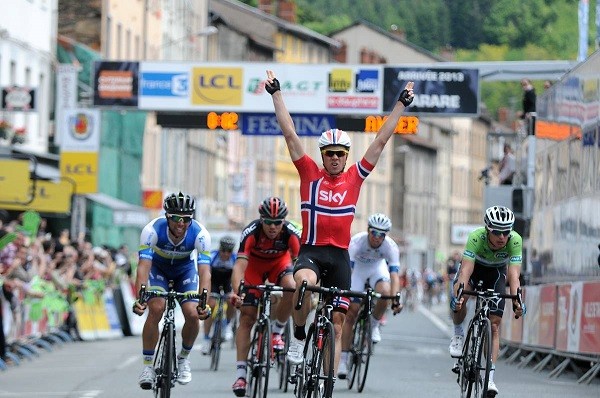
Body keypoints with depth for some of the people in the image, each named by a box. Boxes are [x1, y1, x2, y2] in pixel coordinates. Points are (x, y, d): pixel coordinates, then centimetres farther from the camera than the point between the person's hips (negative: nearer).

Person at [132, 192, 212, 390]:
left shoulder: (200, 234, -33)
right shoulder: (153, 230, -35)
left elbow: (204, 271, -37)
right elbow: (143, 266, -40)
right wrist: (139, 298, -53)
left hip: (185, 269, 1)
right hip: (158, 267, -1)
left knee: (193, 314, -17)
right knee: (156, 309, -25)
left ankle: (184, 358, 12)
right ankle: (148, 365, -13)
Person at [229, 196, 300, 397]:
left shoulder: (291, 233, -32)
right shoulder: (251, 232, -36)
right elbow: (240, 264, -44)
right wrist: (236, 292, -60)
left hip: (279, 261, 1)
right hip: (254, 264, -1)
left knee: (292, 288, -32)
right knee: (247, 317, -10)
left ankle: (276, 333, -7)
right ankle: (240, 373, -9)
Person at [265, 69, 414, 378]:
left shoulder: (355, 177, 6)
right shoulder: (310, 174, 3)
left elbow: (381, 140, 7)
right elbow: (290, 134, 0)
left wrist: (401, 104, 6)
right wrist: (276, 94, -2)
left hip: (339, 256, 3)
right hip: (310, 251, -2)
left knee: (336, 324, 3)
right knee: (305, 282, -36)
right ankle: (299, 336, -13)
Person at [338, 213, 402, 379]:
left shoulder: (391, 247, -30)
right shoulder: (357, 241, -34)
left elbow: (394, 275, -37)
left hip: (377, 267, 1)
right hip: (357, 267, -1)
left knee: (385, 293, -31)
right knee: (351, 312, -10)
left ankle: (374, 325, -1)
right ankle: (343, 360, -4)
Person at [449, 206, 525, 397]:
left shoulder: (515, 241, -34)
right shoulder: (476, 238, -37)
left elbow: (513, 275, -39)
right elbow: (466, 271, -44)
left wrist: (517, 300, -54)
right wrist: (458, 295, -59)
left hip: (496, 273, 1)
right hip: (475, 266, -1)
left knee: (495, 324, -9)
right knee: (458, 301, -31)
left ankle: (490, 376, -7)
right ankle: (458, 333, 0)